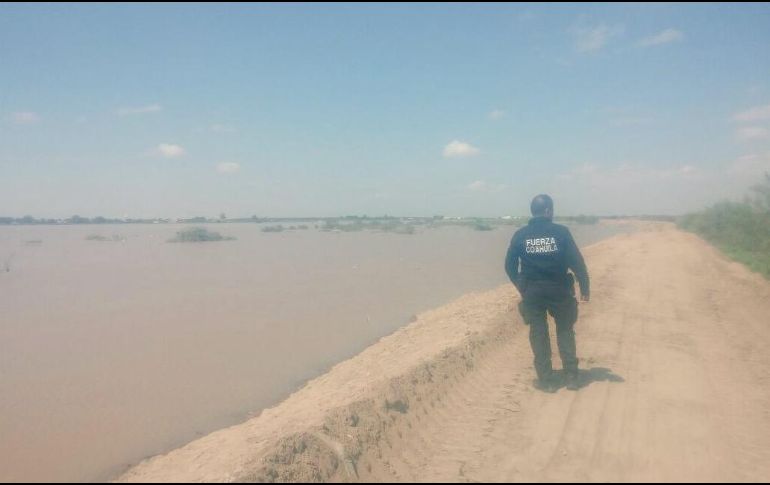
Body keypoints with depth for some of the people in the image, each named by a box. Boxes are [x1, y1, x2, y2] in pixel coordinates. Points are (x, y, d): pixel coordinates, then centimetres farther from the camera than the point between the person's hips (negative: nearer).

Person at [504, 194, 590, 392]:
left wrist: (521, 286, 17)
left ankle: (547, 380, 13)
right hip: (559, 289, -1)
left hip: (532, 292, 1)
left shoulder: (520, 235, -2)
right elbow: (577, 262, -7)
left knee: (539, 335, 9)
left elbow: (510, 265, 2)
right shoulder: (561, 232, -7)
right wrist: (585, 287, 2)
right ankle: (571, 377, 18)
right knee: (565, 332, 14)